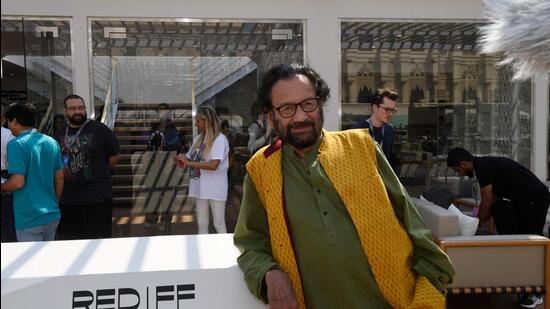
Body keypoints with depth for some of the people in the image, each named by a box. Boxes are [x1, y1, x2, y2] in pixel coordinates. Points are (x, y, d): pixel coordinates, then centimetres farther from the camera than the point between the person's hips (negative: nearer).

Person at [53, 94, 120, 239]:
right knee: (67, 239, 13)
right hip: (67, 199, 5)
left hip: (97, 199, -5)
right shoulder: (59, 135, 11)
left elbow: (114, 156, 2)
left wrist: (99, 173, 6)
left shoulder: (99, 129, -4)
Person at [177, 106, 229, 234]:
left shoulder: (220, 139, -13)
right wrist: (182, 159, -8)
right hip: (201, 188, 7)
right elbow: (190, 159, 15)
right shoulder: (199, 139, 8)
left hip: (215, 189, -7)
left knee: (219, 224, 3)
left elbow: (213, 165, -24)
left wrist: (189, 163, -21)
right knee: (202, 224, 13)